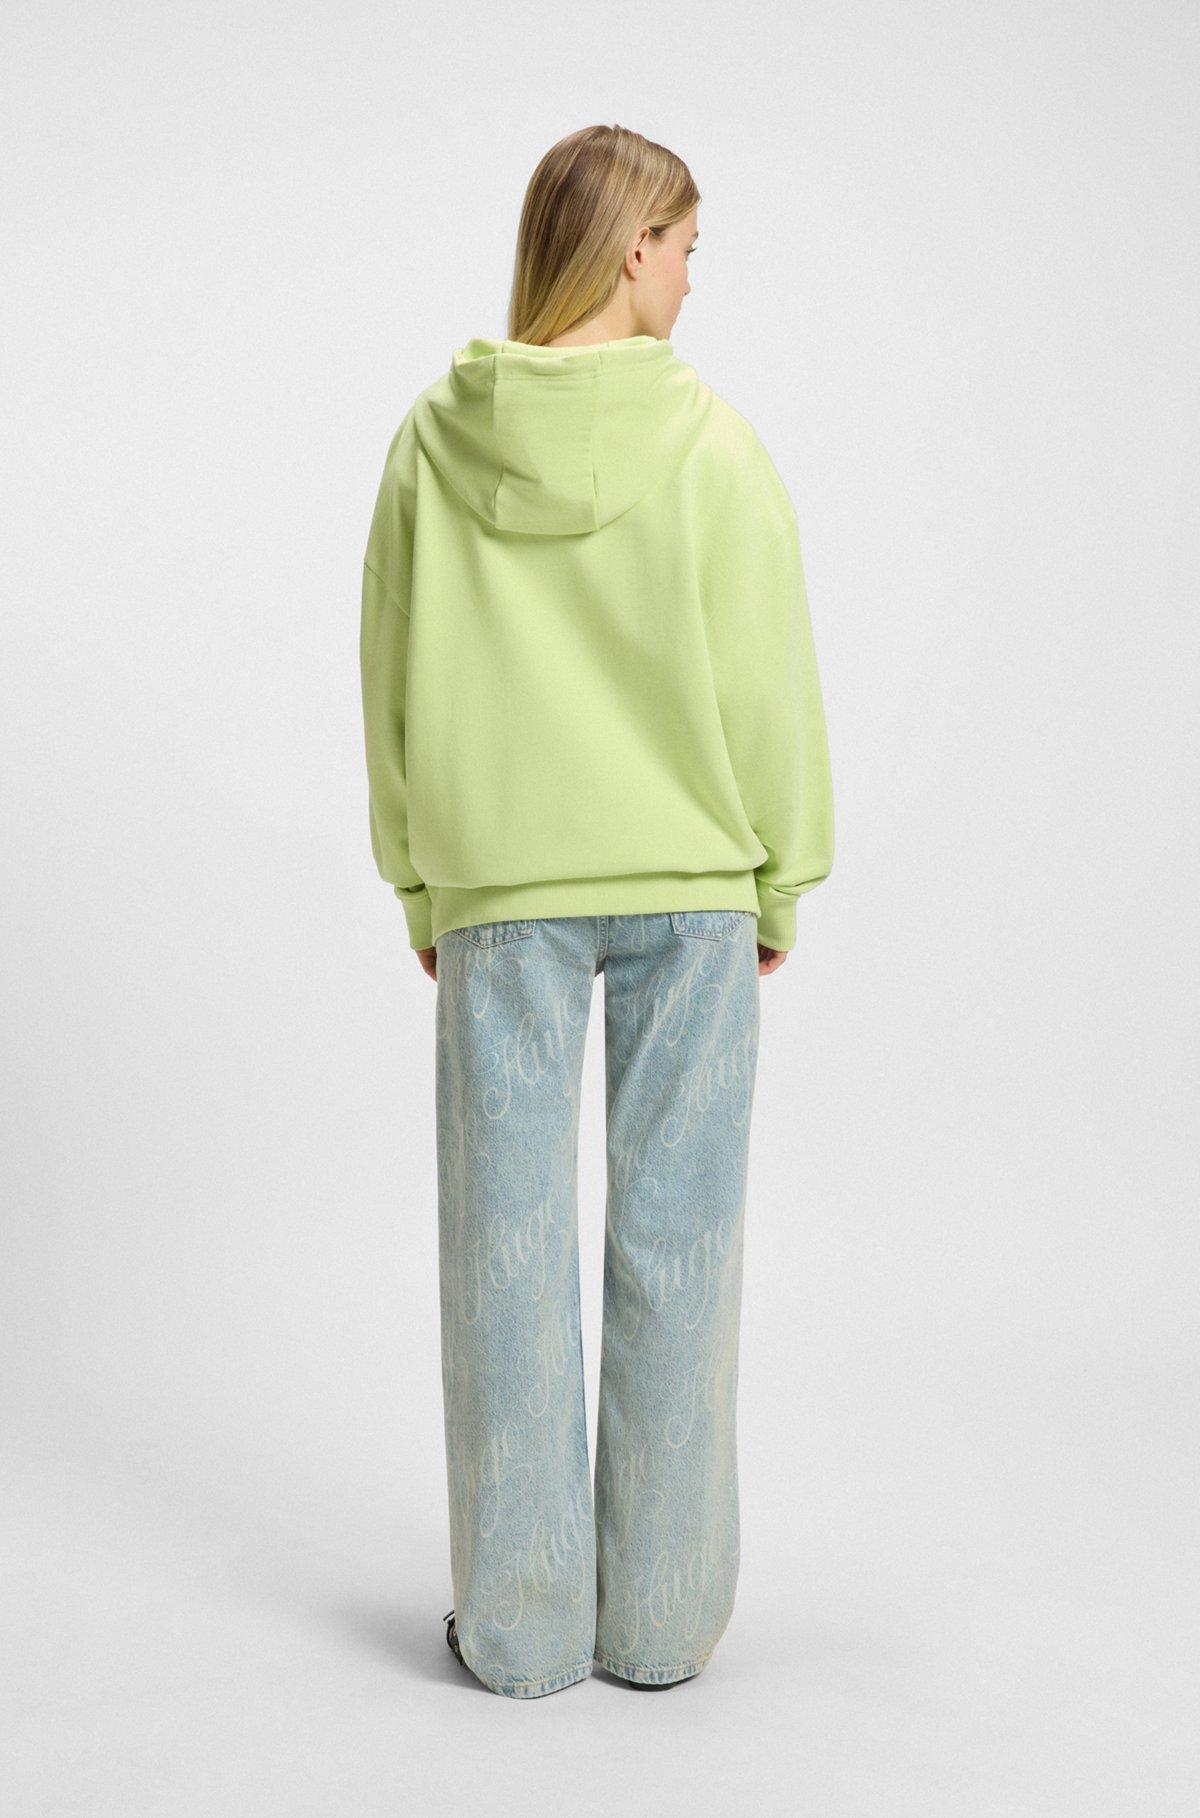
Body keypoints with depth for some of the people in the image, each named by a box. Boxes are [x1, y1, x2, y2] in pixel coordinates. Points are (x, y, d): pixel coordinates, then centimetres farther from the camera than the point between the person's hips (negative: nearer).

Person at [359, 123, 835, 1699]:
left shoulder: (433, 444, -1)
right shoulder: (710, 445, -8)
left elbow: (394, 687, 3)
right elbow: (765, 681, -6)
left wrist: (420, 892, 13)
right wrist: (780, 885, 6)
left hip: (498, 893, 2)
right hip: (687, 887, -1)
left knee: (508, 1236, 7)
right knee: (673, 1240, 7)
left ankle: (522, 1622, 17)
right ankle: (662, 1614, 18)